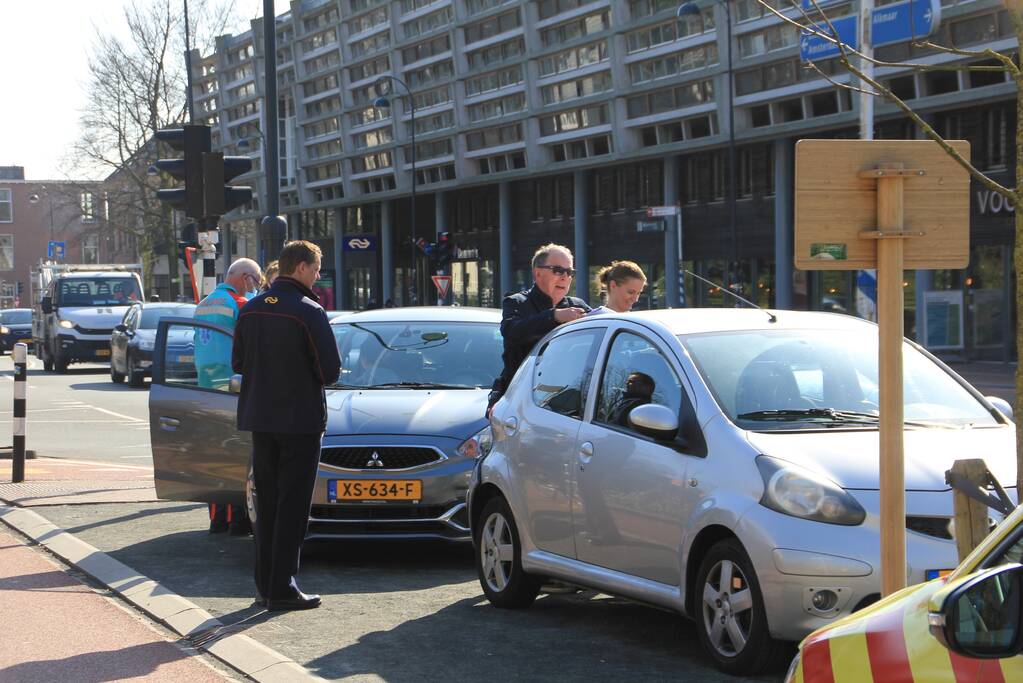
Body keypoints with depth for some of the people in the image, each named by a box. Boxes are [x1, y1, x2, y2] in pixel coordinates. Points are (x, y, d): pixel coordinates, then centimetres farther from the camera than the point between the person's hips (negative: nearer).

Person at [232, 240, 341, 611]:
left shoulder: (251, 310, 4)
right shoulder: (309, 312, -15)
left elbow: (238, 362, 11)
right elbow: (330, 371, -13)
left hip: (260, 417, 6)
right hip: (300, 420, -6)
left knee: (267, 503, 14)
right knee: (292, 505, -1)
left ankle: (266, 583, 17)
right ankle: (282, 589, -3)